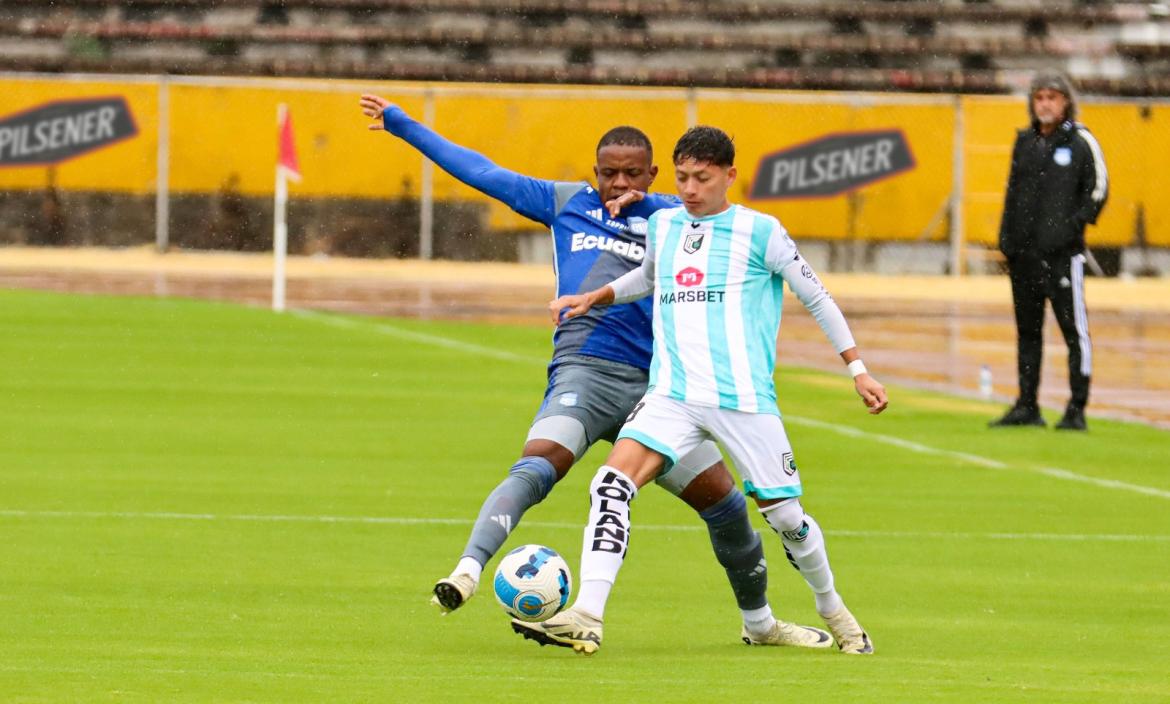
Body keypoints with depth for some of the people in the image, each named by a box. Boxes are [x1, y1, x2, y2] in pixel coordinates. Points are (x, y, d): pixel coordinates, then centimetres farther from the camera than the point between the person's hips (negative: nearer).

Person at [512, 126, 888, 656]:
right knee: (612, 483, -21)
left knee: (784, 515, 3)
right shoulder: (662, 225, 13)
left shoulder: (759, 232, 0)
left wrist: (857, 370, 9)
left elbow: (817, 299, 8)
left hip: (744, 399, -3)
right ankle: (585, 618, -28)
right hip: (672, 396, 3)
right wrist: (593, 298, 22)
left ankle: (832, 609, 32)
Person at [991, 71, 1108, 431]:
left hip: (1062, 252, -6)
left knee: (1074, 328, -7)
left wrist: (1074, 224, -12)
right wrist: (1007, 239, 12)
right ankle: (1027, 406, 18)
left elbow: (1098, 189, -2)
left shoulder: (1081, 141, -1)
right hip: (1024, 252, 6)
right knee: (1027, 329, 11)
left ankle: (1077, 408, -5)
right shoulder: (1025, 142, 14)